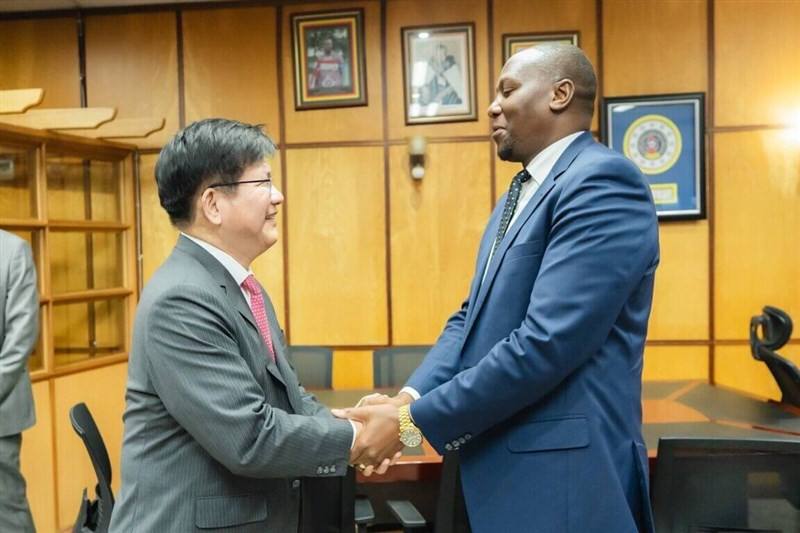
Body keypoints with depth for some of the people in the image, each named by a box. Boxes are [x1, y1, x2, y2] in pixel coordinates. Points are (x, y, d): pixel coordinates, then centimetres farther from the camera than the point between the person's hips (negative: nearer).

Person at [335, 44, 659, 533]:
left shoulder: (603, 180, -16)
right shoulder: (520, 193, 14)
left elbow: (547, 343, -24)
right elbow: (473, 317, 12)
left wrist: (413, 421, -18)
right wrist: (408, 397, -4)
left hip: (562, 470, -8)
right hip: (503, 463, 8)